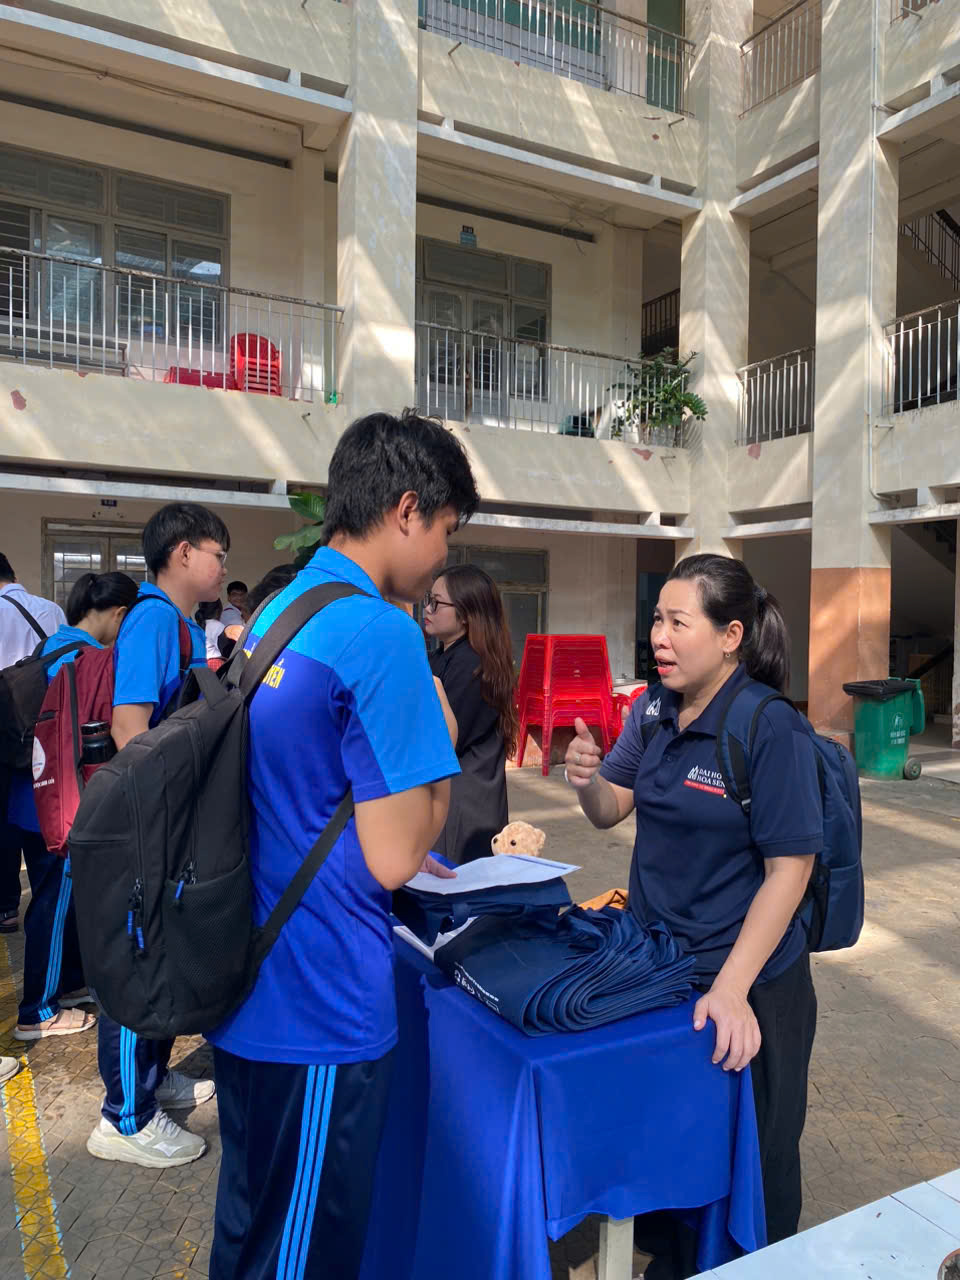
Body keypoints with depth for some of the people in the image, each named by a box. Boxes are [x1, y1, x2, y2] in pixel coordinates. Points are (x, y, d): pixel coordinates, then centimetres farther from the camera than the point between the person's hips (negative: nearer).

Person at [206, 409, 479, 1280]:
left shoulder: (273, 615, 6)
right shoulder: (383, 634, -22)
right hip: (320, 1014, -8)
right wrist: (442, 739, -6)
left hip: (245, 996, 9)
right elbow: (393, 858, -21)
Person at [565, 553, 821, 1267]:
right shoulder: (654, 709, -2)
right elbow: (611, 809, 4)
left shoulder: (772, 730, -21)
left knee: (749, 1156, 16)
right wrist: (587, 780, -19)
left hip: (749, 988, -6)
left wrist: (731, 990, -24)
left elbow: (789, 869, -21)